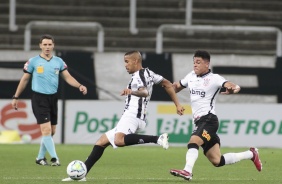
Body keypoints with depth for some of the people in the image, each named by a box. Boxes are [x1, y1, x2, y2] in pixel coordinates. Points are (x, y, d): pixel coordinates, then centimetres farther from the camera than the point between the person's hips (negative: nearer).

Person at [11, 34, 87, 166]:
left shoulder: (58, 62, 6)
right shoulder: (33, 61, -2)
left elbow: (68, 77, 5)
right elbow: (24, 79, 6)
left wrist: (79, 86, -13)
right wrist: (16, 97, 7)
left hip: (53, 98, 5)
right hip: (39, 99, -5)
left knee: (51, 131, 8)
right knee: (46, 129, -16)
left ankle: (40, 157, 23)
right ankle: (54, 158, -15)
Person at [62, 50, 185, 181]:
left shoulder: (139, 76, -4)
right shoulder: (148, 73, 25)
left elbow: (145, 92, -23)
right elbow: (168, 84, 28)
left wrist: (132, 92, -43)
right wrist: (177, 105, 30)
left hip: (132, 114, -11)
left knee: (119, 140, -38)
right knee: (101, 142, 14)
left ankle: (158, 139, -37)